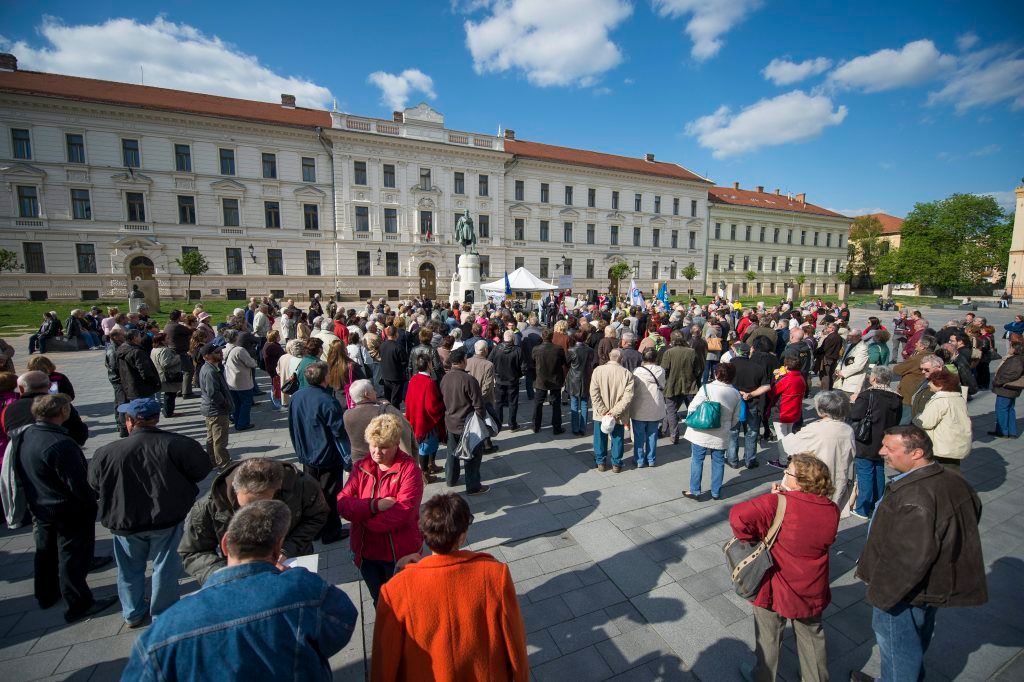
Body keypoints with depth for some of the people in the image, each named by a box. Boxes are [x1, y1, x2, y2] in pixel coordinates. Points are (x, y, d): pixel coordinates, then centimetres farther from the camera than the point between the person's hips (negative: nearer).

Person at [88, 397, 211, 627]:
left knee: (130, 569, 23)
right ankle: (163, 615, 29)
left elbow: (94, 487, 1)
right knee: (165, 568, 15)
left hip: (125, 522, 2)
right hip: (168, 519, -1)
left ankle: (133, 615, 39)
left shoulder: (106, 453, -15)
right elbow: (201, 469, -10)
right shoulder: (176, 444, -20)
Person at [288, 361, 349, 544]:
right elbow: (340, 431, -22)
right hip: (328, 458, -7)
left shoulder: (296, 397, -4)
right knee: (330, 495, 10)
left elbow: (292, 427, 9)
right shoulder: (328, 401, -27)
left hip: (306, 456, 7)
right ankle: (331, 532, 22)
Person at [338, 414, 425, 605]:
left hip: (399, 554, -4)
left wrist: (361, 516, -16)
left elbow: (404, 512, -26)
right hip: (366, 553, 5)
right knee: (379, 603, 26)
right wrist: (374, 505, -26)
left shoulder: (408, 469, -18)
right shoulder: (361, 467, -2)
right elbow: (342, 503, -10)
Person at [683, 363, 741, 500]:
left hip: (702, 433, -4)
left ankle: (694, 491, 14)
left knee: (697, 460, 7)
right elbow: (735, 418, 9)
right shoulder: (736, 394, 1)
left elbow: (693, 407, -13)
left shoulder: (707, 388, -16)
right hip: (722, 436, 4)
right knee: (718, 461, 15)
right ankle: (716, 492, 25)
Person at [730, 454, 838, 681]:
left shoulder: (778, 503, -29)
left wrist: (750, 539, -17)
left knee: (768, 639, 20)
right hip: (812, 592, 4)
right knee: (812, 636, 30)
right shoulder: (831, 510, -11)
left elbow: (739, 516, -40)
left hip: (776, 588, -4)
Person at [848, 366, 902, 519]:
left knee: (865, 475, 0)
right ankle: (877, 505, 31)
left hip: (866, 443, -7)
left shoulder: (867, 395, -20)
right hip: (883, 443, 7)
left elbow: (855, 415, -19)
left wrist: (855, 401, -3)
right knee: (879, 472, 19)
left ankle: (863, 509, 6)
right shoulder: (896, 397, 4)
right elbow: (897, 420, 12)